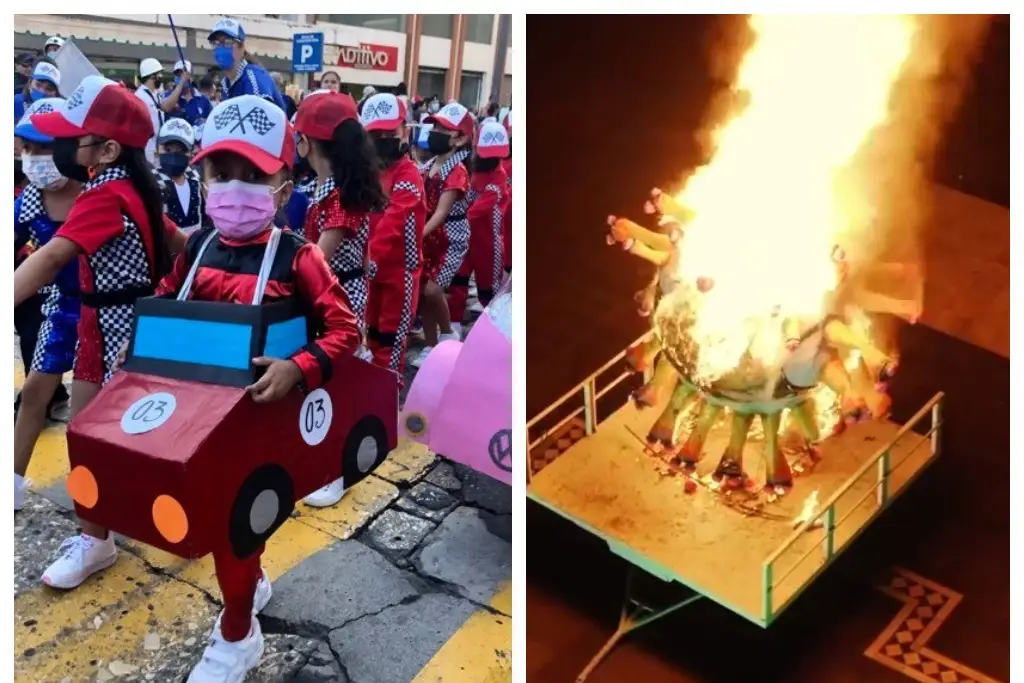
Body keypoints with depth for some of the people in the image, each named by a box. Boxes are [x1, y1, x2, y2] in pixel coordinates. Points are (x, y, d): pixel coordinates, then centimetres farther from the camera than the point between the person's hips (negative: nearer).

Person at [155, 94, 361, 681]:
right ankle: (253, 581, 49)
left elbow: (346, 328, -19)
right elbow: (164, 307, 13)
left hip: (260, 406, -5)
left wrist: (298, 369, -34)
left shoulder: (296, 258, -17)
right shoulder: (196, 249, -2)